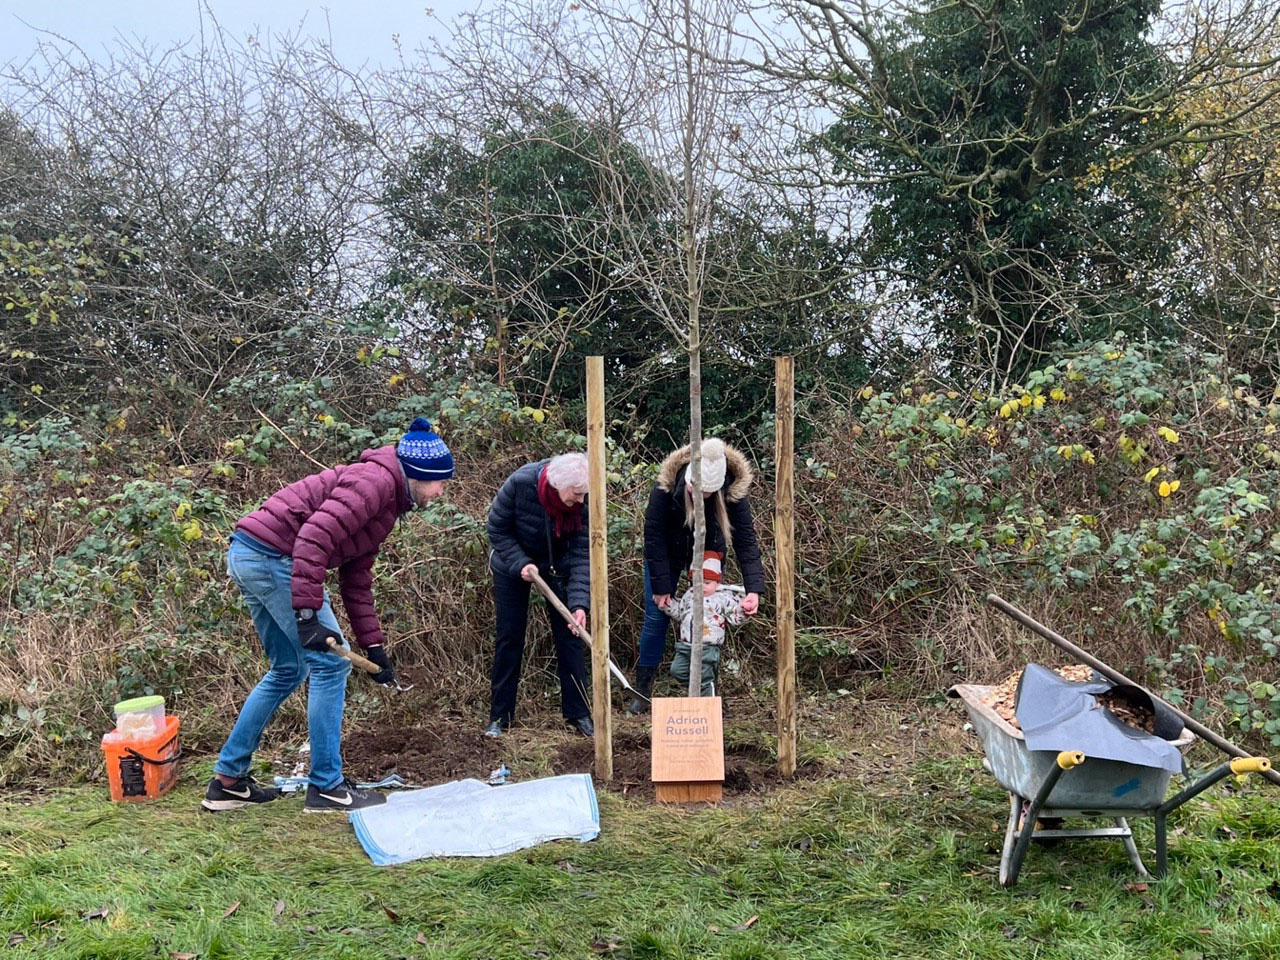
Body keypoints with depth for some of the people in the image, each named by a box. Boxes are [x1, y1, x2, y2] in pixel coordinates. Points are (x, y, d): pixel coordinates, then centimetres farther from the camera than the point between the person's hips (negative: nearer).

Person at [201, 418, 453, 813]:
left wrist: (374, 646, 18)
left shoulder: (387, 500, 18)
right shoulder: (374, 481, -13)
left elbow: (356, 580, 21)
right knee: (330, 663, -5)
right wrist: (307, 615, -27)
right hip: (272, 554, -11)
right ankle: (326, 786, 3)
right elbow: (314, 537, -25)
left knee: (288, 671, 18)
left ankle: (227, 780, 24)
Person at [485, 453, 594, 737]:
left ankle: (577, 713, 9)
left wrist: (579, 603, -34)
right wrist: (520, 563, -29)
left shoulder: (583, 502, -26)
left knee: (569, 636, -2)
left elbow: (582, 554, -25)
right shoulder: (520, 483, -32)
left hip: (558, 565, 1)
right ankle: (500, 716, 11)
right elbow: (497, 529, -18)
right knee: (509, 638, 1)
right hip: (513, 562, -1)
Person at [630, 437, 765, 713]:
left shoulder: (733, 491, -32)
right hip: (667, 555, -1)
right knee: (656, 617, -1)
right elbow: (654, 537, -26)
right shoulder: (665, 487, -35)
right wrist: (661, 587, -23)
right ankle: (642, 692, 10)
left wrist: (753, 589, -40)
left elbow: (745, 540, -29)